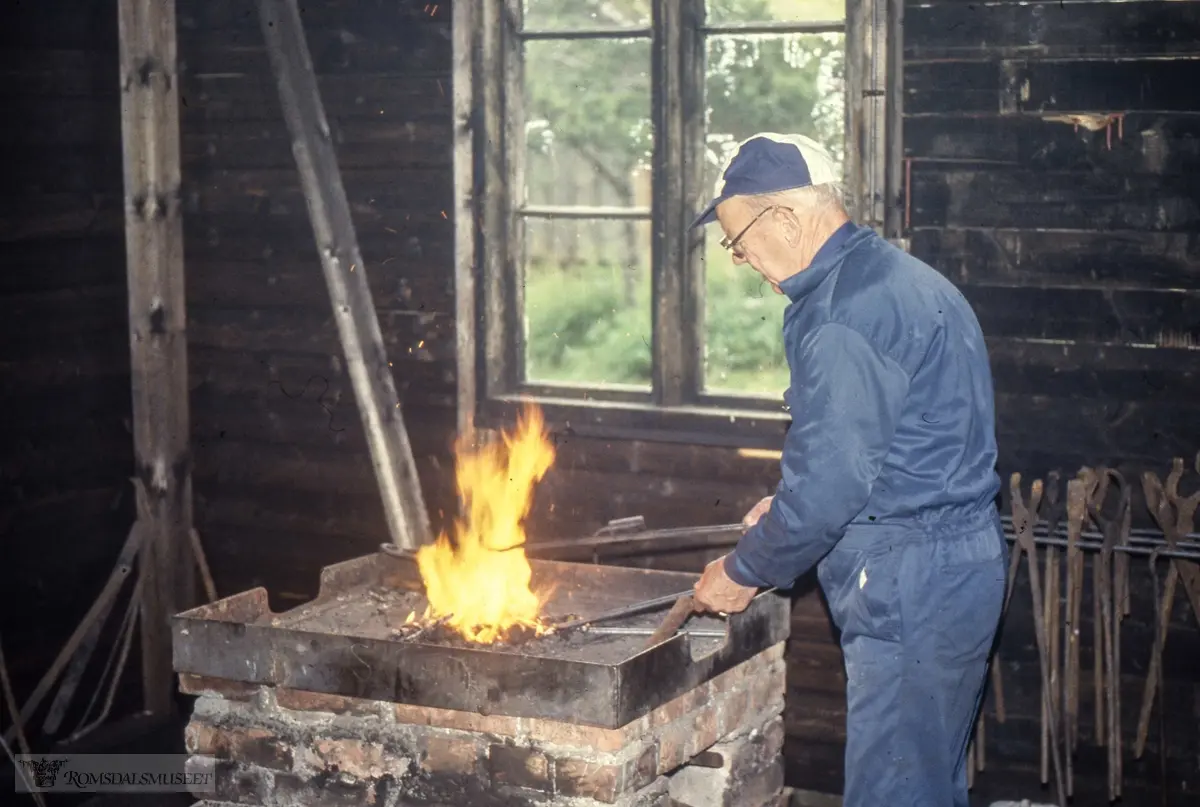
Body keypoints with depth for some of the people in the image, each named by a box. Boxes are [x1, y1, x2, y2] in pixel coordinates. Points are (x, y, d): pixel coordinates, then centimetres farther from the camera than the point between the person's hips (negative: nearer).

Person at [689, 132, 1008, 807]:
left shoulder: (842, 312, -18)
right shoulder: (898, 278, 15)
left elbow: (829, 480, -20)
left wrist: (745, 572, -5)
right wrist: (789, 507, 17)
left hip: (911, 586, -10)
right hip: (964, 557, 11)